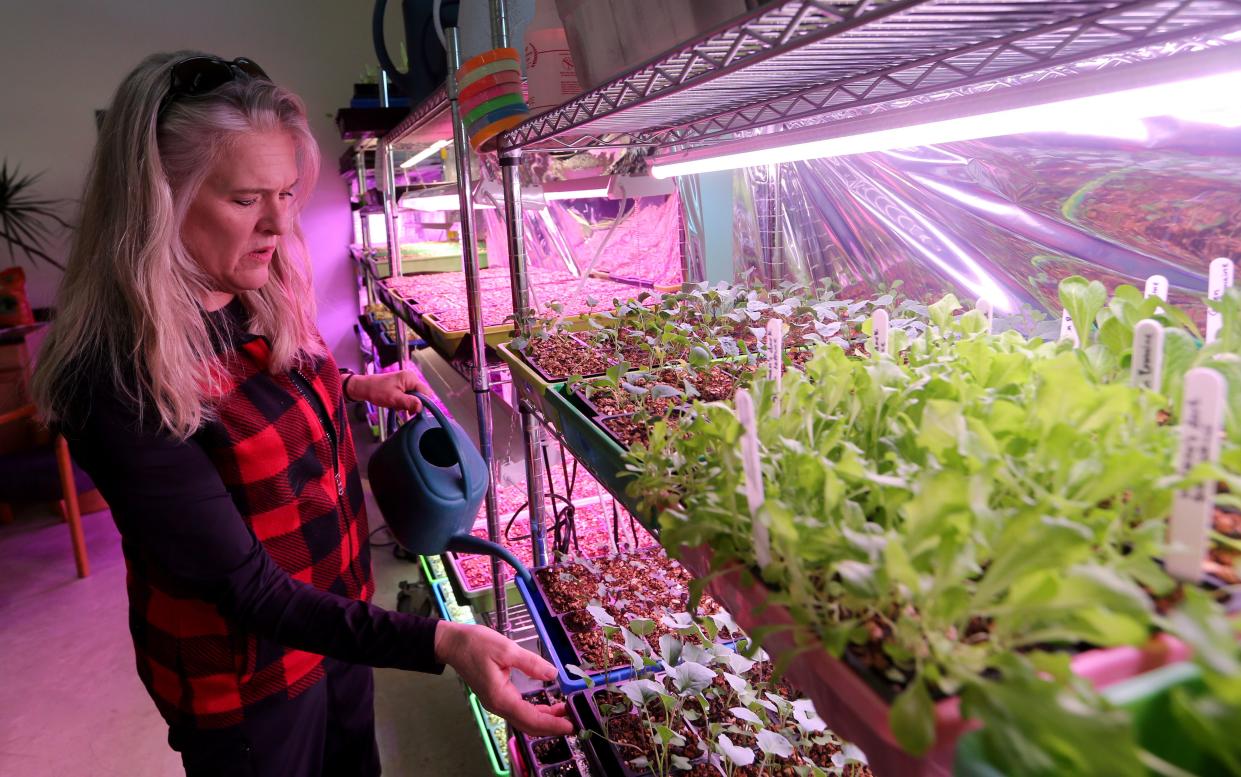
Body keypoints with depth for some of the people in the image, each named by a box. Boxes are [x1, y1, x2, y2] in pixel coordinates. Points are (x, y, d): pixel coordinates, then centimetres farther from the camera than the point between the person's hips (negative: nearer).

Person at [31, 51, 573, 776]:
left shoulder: (261, 302, -7)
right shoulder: (118, 386, -30)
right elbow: (247, 589, -30)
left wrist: (356, 386, 2)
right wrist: (442, 642, -38)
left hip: (340, 614, 6)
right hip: (247, 678, -6)